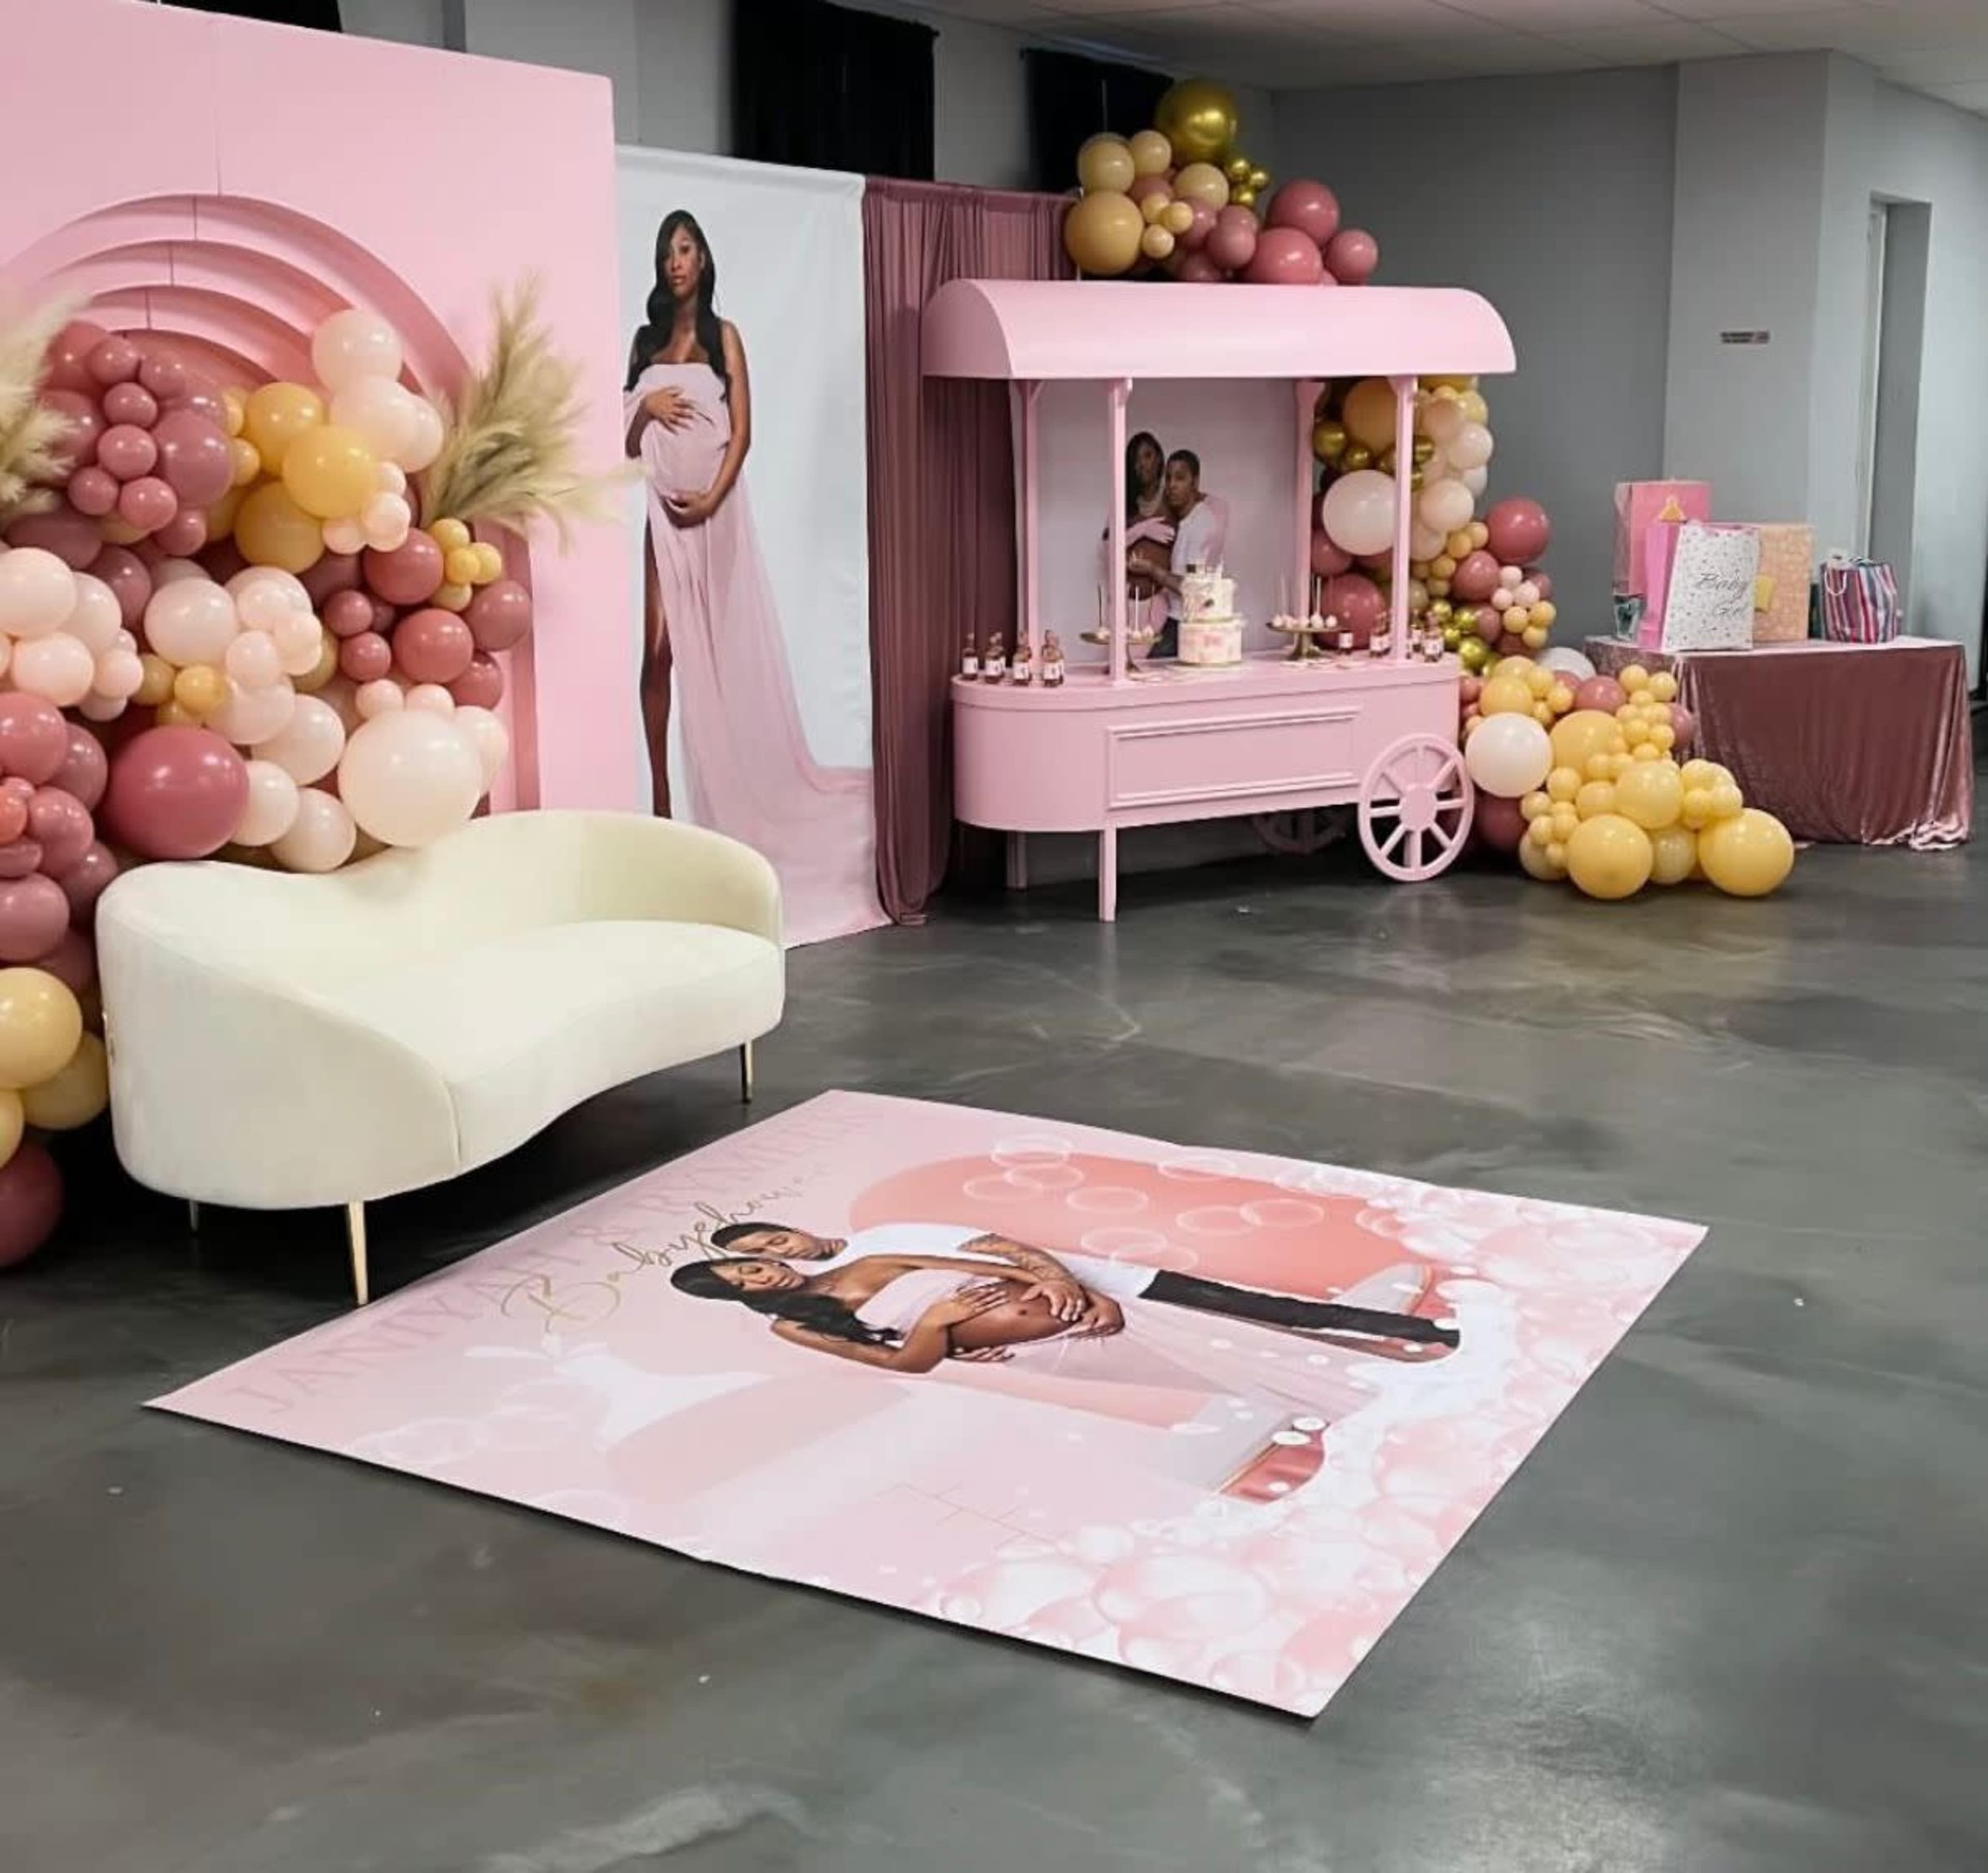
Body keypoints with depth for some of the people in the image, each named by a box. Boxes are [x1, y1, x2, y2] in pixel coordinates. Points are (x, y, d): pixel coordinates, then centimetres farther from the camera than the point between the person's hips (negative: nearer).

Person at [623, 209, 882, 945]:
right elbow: (627, 442, 13)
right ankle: (659, 794, -1)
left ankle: (728, 799, 7)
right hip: (662, 509, 2)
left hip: (715, 509, -2)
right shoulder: (645, 341, 14)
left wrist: (712, 497, -14)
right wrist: (645, 407, -8)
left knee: (722, 654, -1)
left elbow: (742, 430, -2)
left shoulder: (723, 336, 5)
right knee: (658, 650, -6)